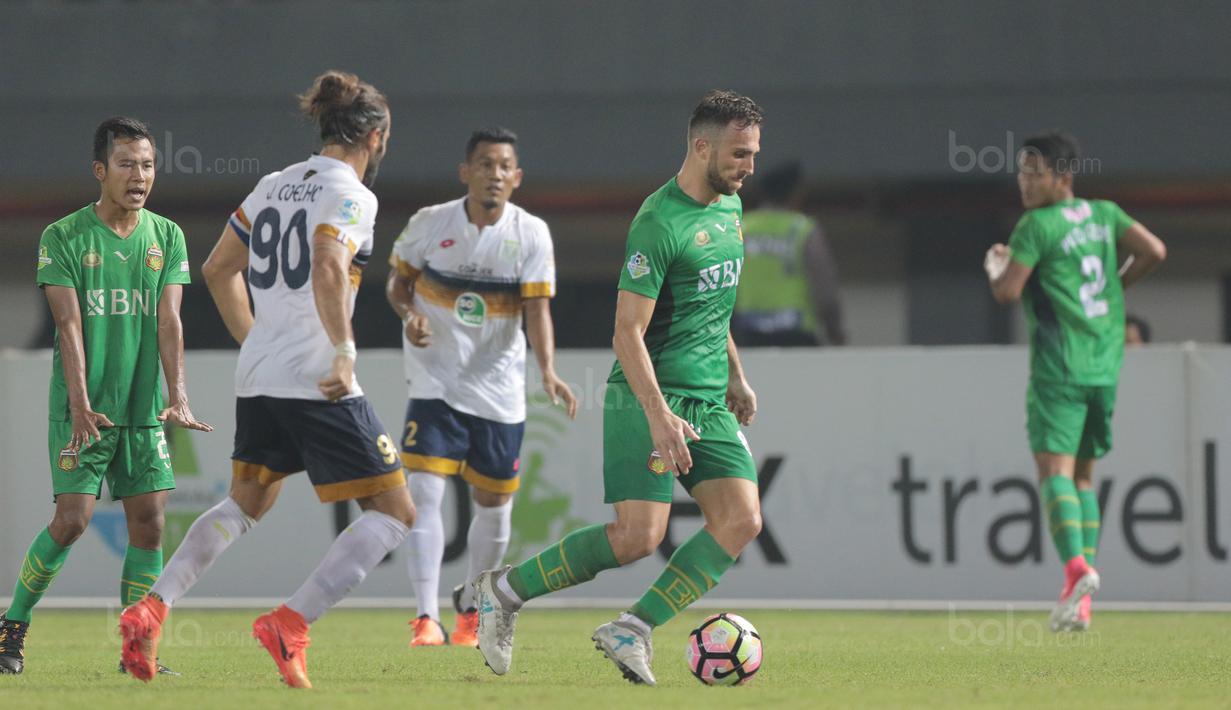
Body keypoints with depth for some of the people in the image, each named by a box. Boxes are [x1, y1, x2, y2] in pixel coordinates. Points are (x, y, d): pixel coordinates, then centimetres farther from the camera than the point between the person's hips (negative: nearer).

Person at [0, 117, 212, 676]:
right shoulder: (63, 237, -5)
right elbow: (69, 324, -11)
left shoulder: (167, 237, 6)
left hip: (144, 410, 4)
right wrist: (80, 403, -21)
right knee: (73, 518, -12)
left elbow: (168, 321, -1)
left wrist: (178, 398, -14)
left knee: (149, 523, -3)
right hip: (81, 411, -4)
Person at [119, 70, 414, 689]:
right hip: (317, 383, -8)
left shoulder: (275, 185, 15)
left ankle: (152, 608, 11)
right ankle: (290, 623, -14)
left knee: (246, 504, 26)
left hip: (257, 377, 8)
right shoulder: (350, 194, -8)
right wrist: (343, 355, -20)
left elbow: (218, 270, 22)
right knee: (394, 514, -1)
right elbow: (328, 271, -26)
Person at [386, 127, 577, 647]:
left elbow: (537, 309, -12)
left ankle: (471, 605, 35)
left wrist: (548, 372, -27)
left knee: (494, 504, 10)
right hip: (435, 383, -1)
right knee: (424, 492, -17)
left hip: (499, 390, 1)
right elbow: (398, 279, 8)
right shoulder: (430, 224, -6)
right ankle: (426, 619, -18)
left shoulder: (530, 234, -7)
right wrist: (408, 313, -14)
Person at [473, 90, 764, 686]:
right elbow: (628, 334, -19)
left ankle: (633, 631, -7)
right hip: (648, 397, -8)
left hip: (709, 405, 8)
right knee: (639, 535, -16)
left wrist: (735, 375, 28)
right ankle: (505, 591, 1)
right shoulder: (660, 223, -16)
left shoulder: (729, 205, 12)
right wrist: (659, 416, -26)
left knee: (742, 521, -10)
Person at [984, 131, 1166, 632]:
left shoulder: (1037, 225, -8)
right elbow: (1153, 251, 4)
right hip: (1105, 365, 7)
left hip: (1059, 365, -7)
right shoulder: (1104, 214, 11)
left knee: (1054, 469, -11)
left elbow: (1007, 291, -12)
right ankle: (1080, 604, 6)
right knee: (1083, 475, 12)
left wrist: (995, 268, 10)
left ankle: (1076, 566, -35)